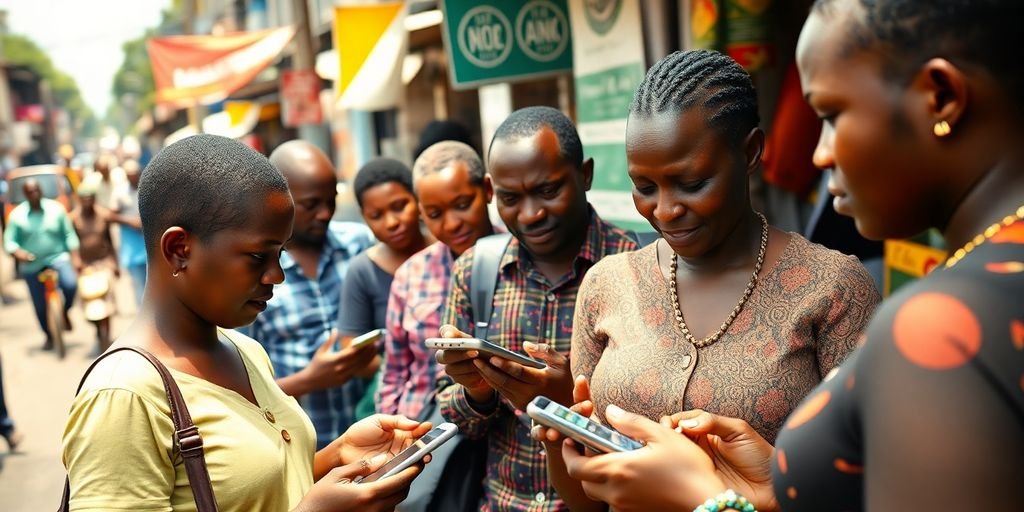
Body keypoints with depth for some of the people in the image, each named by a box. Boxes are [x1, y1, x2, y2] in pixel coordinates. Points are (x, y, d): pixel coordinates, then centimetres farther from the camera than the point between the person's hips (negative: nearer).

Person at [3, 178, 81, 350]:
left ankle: (65, 312, 1)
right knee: (40, 305, 7)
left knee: (71, 284, -29)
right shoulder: (16, 215, -2)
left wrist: (75, 257, -4)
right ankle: (49, 336, 29)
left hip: (57, 258, -1)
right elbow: (9, 241, -1)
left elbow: (69, 234, 1)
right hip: (32, 265, 1)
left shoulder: (56, 208, -2)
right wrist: (17, 252, -23)